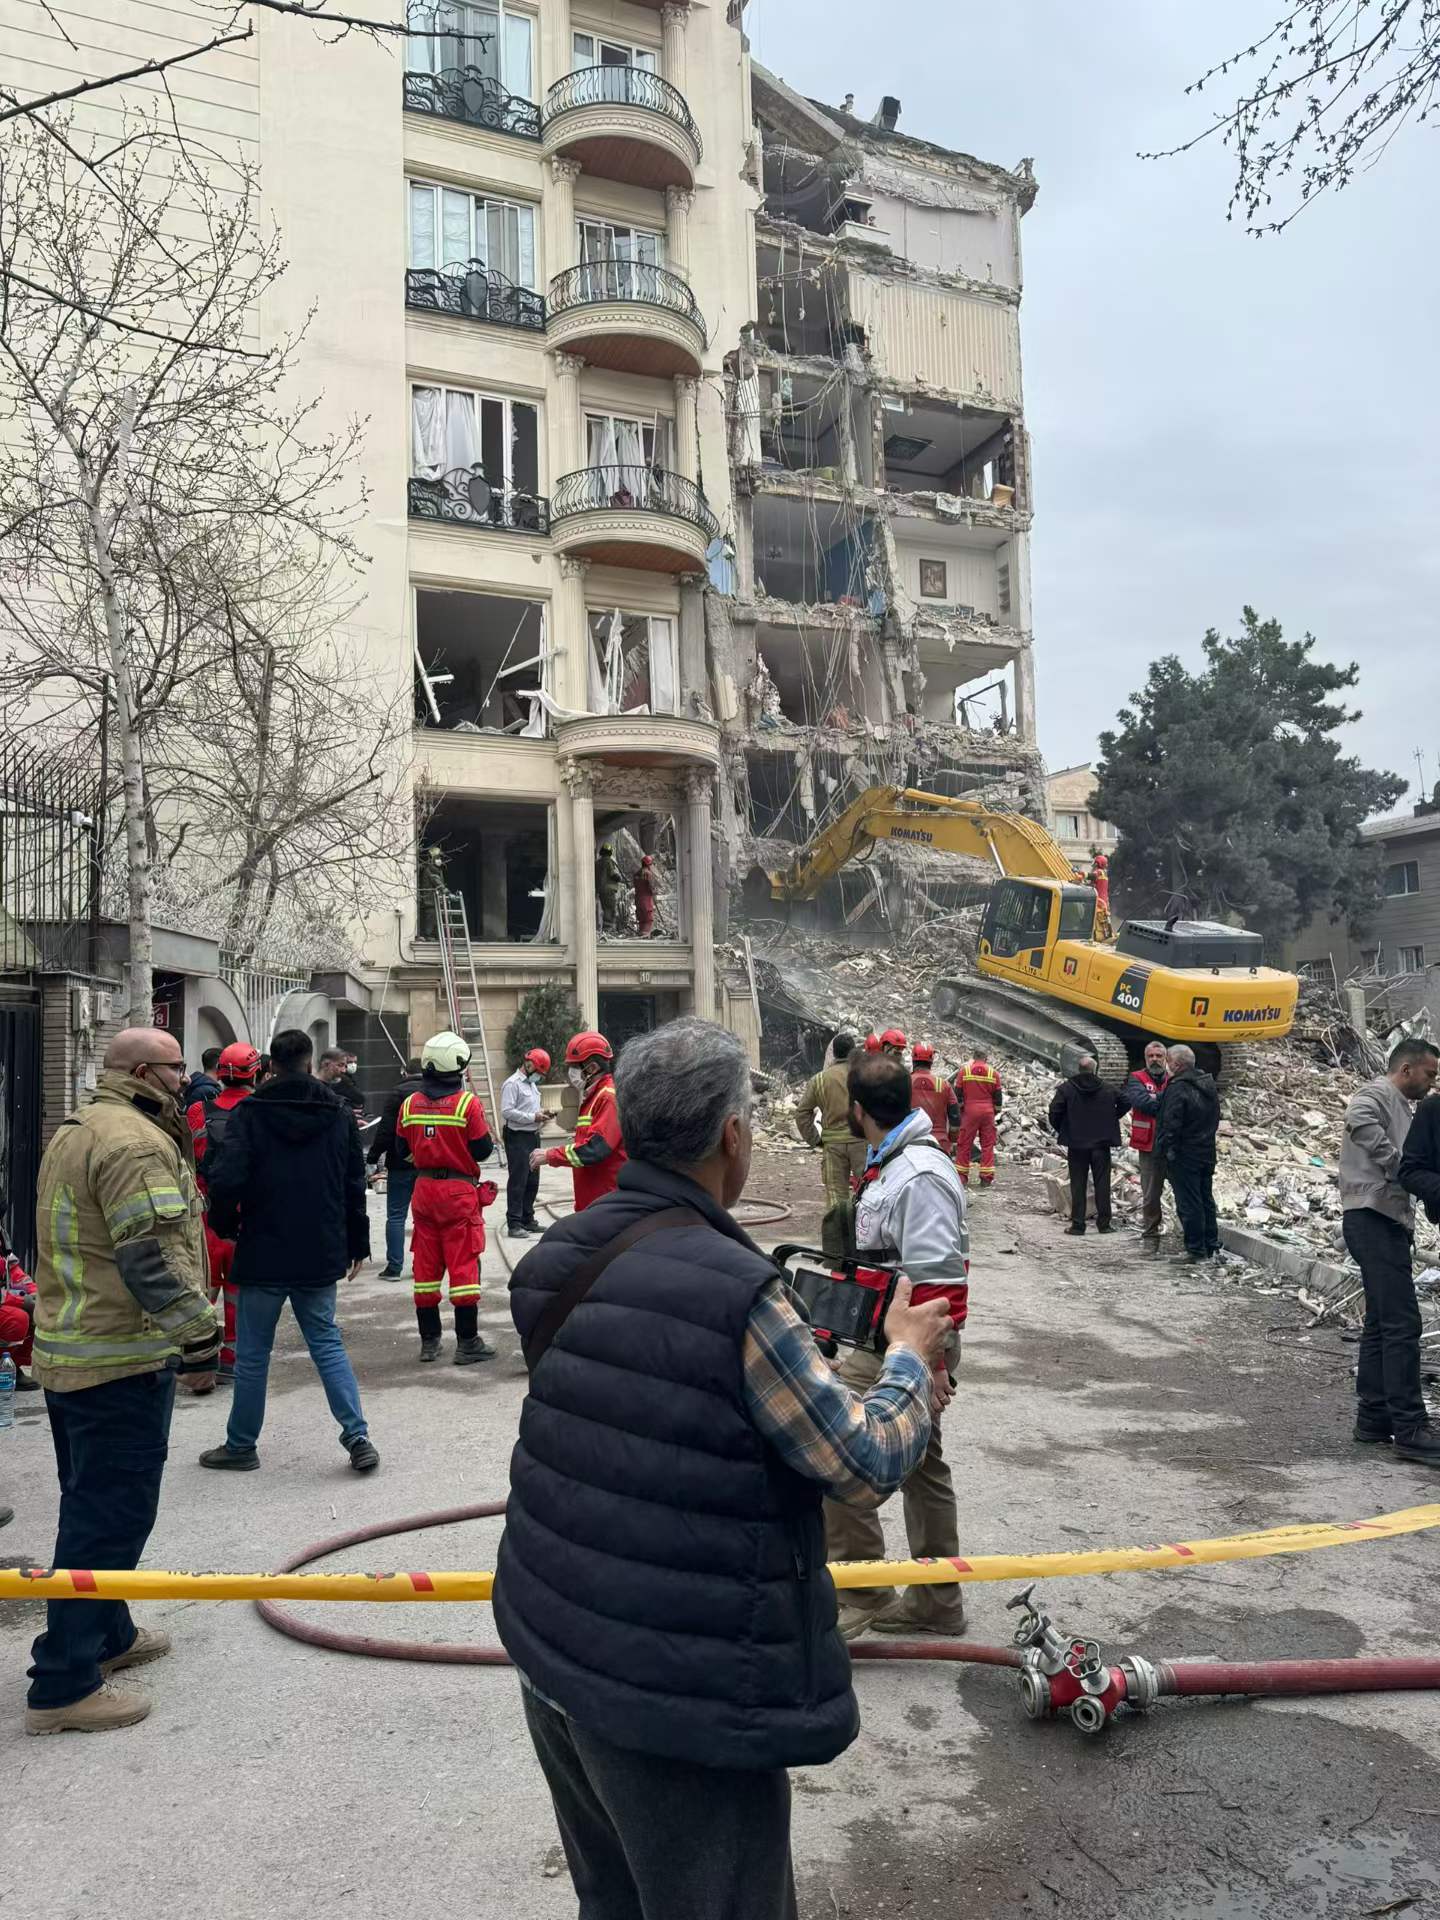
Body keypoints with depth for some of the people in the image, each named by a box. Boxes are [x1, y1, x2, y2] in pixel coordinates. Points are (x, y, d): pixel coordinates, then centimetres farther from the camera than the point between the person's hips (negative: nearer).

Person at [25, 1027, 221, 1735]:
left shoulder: (76, 1131, 15)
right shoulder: (137, 1143, -20)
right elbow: (154, 1262, -26)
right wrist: (200, 1341, -21)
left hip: (68, 1351, 11)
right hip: (123, 1359, -11)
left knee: (93, 1507, 21)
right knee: (112, 1516, -2)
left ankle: (107, 1636, 35)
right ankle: (64, 1685, 4)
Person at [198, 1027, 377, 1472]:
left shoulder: (249, 1113, -8)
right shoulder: (338, 1113, 3)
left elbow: (226, 1181, -17)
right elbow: (355, 1186, 7)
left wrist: (227, 1227, 3)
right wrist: (357, 1245, 15)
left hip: (263, 1253, -3)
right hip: (321, 1254, 3)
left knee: (252, 1352, 9)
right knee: (327, 1342, 12)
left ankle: (241, 1445, 21)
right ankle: (357, 1436, 3)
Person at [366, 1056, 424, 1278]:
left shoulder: (397, 1093, -7)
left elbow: (385, 1129, -12)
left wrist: (373, 1157, -5)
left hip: (401, 1163, -4)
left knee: (396, 1216, 3)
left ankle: (394, 1266, 1)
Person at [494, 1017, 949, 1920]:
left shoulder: (554, 1259, -2)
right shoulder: (734, 1289, -24)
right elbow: (868, 1465, -15)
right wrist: (909, 1355, 2)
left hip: (551, 1650, 7)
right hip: (680, 1697, -7)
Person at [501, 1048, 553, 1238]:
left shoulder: (531, 1084, 19)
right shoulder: (512, 1084, -11)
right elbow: (507, 1111, -20)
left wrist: (541, 1112, 6)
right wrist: (533, 1117, -19)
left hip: (533, 1137, 9)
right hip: (517, 1137, -9)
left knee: (532, 1181, 13)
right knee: (517, 1181, -6)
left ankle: (527, 1219, 23)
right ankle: (514, 1224, -3)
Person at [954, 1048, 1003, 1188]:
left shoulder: (964, 1071, -1)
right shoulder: (993, 1073, 3)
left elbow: (957, 1093, 1)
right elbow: (998, 1096, 7)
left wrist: (959, 1110, 11)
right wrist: (996, 1111, 19)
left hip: (969, 1112, -1)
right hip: (988, 1112, 1)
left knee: (964, 1144, 4)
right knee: (988, 1144, 7)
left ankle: (962, 1176, 3)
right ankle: (987, 1178, 7)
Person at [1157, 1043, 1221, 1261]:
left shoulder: (1178, 1088, -19)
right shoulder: (1208, 1085, 10)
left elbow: (1171, 1124, -21)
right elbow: (1216, 1119, 19)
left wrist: (1165, 1150, -14)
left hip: (1184, 1156, -9)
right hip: (1207, 1153, 9)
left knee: (1188, 1203, -2)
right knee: (1206, 1200, 16)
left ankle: (1196, 1249, 1)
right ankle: (1212, 1245, 22)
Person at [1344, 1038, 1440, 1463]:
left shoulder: (1404, 1109, 25)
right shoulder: (1376, 1093, -7)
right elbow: (1358, 1119, -31)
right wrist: (1398, 1165, -23)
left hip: (1389, 1222, 11)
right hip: (1373, 1218, -11)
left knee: (1382, 1323, 13)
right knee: (1402, 1323, -12)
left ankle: (1374, 1417, 20)